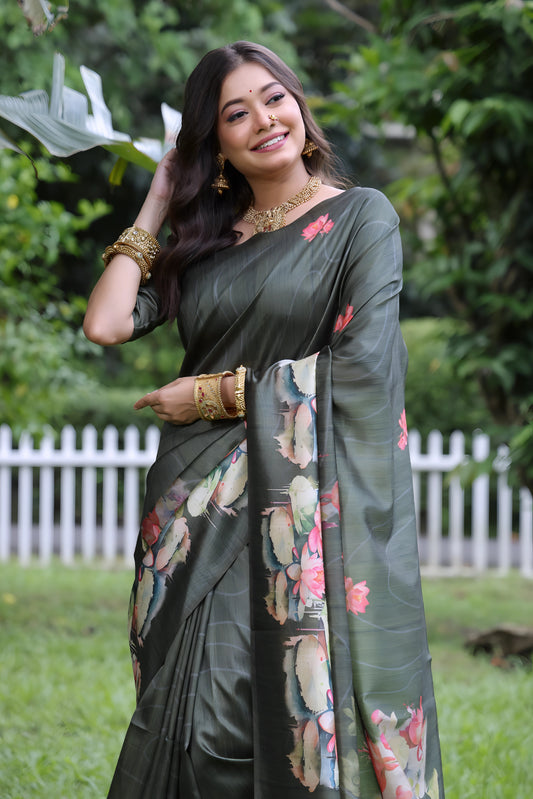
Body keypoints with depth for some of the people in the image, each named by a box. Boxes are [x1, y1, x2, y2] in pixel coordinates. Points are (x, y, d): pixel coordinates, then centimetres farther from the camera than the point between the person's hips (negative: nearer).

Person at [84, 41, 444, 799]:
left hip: (310, 512, -4)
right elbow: (106, 324, 2)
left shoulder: (360, 216, 2)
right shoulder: (203, 238, 15)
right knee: (202, 726, 1)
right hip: (201, 509, 4)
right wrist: (155, 210, 11)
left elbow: (360, 365, -10)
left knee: (309, 720, -8)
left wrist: (215, 395, -6)